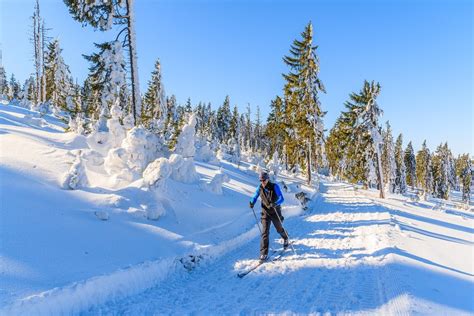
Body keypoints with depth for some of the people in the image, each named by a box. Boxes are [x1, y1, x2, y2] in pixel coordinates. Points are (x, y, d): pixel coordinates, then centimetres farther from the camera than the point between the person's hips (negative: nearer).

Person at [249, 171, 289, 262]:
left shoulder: (275, 186, -18)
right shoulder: (260, 188, -8)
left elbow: (281, 198, -25)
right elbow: (255, 197, 5)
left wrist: (275, 204, -45)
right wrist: (252, 203, -17)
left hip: (275, 213, -1)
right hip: (265, 213, 2)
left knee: (279, 229, 19)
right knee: (265, 232, -9)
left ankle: (285, 238, 54)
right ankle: (264, 254, -6)